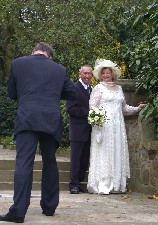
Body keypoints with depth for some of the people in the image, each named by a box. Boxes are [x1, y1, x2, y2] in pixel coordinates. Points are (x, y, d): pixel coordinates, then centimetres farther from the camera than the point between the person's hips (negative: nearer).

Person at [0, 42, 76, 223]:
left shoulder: (18, 63, 7)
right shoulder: (60, 69, 12)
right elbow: (71, 94, 18)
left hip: (27, 120, -2)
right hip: (52, 122, 2)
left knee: (23, 163, -7)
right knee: (50, 162, 16)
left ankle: (18, 211, -15)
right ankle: (49, 207, 23)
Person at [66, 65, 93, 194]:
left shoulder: (92, 89, 15)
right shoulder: (74, 88, -7)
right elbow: (70, 108, -14)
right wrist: (87, 113, -17)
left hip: (89, 130, 7)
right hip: (78, 129, -7)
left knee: (85, 158, 8)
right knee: (76, 158, -3)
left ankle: (80, 182, 15)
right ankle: (74, 184, 1)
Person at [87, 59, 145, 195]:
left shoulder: (119, 89, 18)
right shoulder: (98, 88, 3)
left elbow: (124, 107, 25)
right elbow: (92, 106, -4)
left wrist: (136, 109, 15)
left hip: (118, 127, 5)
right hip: (103, 125, -5)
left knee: (118, 153, 3)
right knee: (103, 154, -8)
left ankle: (116, 184, 5)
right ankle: (102, 185, -8)